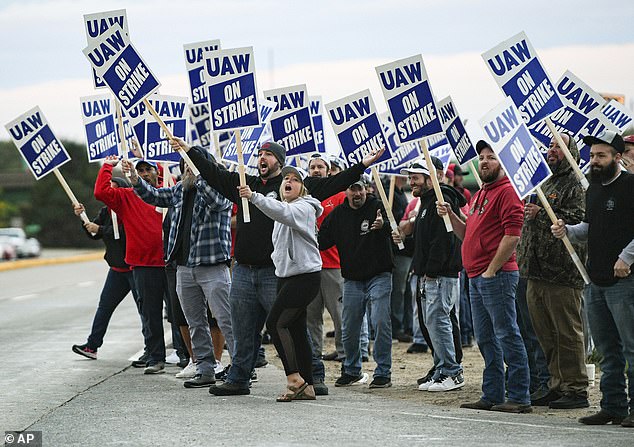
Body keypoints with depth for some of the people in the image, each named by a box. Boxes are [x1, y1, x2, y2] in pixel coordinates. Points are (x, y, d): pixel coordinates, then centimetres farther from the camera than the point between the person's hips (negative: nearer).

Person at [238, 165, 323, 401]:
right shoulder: (283, 208, 20)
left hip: (305, 276, -9)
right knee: (296, 330, 7)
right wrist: (277, 258, 14)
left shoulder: (304, 207, -9)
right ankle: (307, 386, 9)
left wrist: (254, 196, -38)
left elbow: (283, 212, -31)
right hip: (285, 275, 9)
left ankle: (294, 378, -12)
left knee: (275, 322, -16)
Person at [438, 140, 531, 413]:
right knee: (485, 339, 12)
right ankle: (493, 396, 18)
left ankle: (519, 398, -8)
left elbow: (512, 235, -17)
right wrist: (451, 216, 9)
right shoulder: (480, 195, 22)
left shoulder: (507, 191, -9)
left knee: (507, 335, -9)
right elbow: (468, 236, 26)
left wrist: (492, 270, -17)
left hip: (497, 276, -10)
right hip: (476, 277, 10)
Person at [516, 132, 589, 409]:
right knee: (546, 334, 11)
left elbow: (580, 221, -20)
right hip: (537, 273, 9)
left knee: (567, 332, -7)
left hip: (562, 272, -9)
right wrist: (522, 257, 21)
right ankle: (558, 385, 17)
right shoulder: (546, 185, 23)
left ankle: (576, 390, -4)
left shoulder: (577, 185, -5)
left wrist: (543, 214, -19)